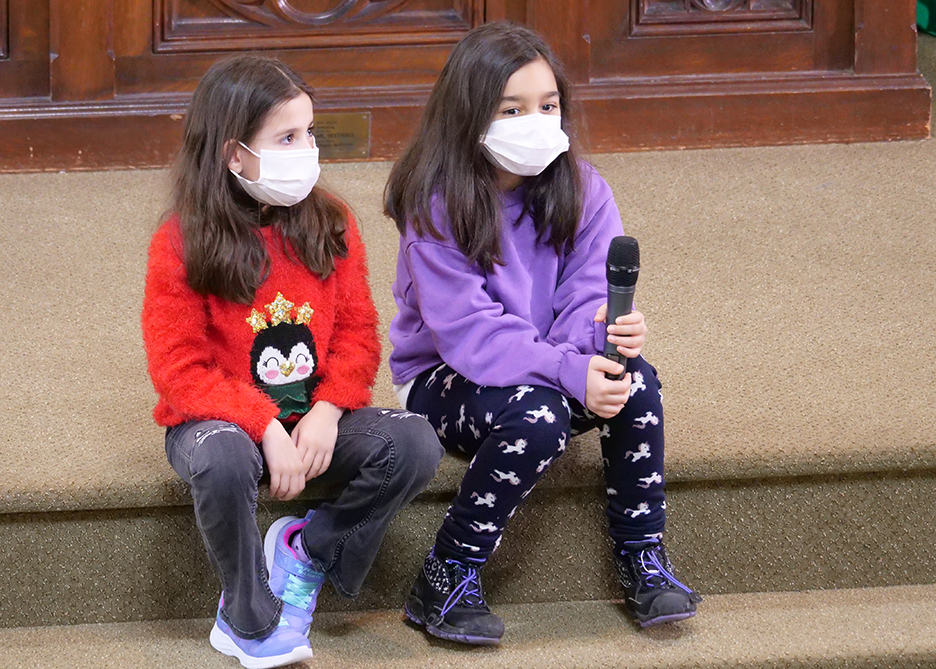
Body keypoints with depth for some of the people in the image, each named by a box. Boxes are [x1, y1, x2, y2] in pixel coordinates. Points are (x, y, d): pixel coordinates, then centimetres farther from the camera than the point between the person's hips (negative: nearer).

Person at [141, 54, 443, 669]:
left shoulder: (330, 225, 2)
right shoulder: (182, 246, -11)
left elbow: (357, 331, 3)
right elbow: (180, 369, -12)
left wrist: (327, 410, -15)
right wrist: (265, 427, -24)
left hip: (314, 413, 4)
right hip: (222, 415, -4)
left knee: (415, 446, -21)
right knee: (223, 460, -39)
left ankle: (310, 549, 2)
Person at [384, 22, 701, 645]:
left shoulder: (581, 191, -4)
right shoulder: (436, 207, -20)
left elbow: (586, 298, -8)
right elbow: (470, 332, -26)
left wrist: (613, 330, -34)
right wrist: (570, 371, -37)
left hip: (550, 371, 5)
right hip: (444, 378, -5)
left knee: (636, 380, -24)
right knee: (538, 415, -34)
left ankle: (643, 558, -10)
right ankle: (445, 580, -21)